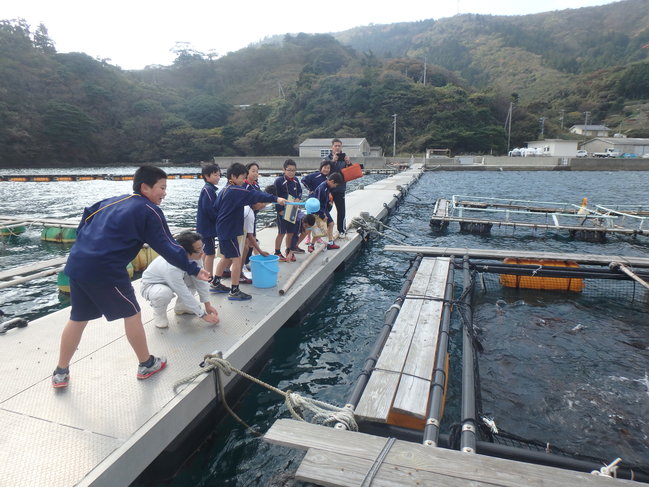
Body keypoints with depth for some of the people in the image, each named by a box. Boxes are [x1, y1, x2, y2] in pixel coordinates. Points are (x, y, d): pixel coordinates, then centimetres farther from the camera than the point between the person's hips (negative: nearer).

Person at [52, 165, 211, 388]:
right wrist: (194, 269, -7)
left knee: (78, 318, 20)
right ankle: (146, 364, 24)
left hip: (77, 263, 8)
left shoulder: (113, 200, 18)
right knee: (131, 314, 10)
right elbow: (167, 247, -9)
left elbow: (86, 217, 22)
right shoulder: (149, 211, -5)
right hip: (105, 270, -8)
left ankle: (61, 373, 32)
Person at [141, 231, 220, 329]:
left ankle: (180, 307, 11)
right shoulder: (171, 267, -40)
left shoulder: (193, 256, -22)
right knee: (164, 293, -38)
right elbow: (185, 295, -33)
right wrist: (204, 315, -26)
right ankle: (159, 313, -3)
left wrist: (208, 305, -11)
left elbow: (199, 280, -12)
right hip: (150, 286, -7)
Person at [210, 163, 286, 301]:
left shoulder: (224, 191, 12)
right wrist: (275, 198, -35)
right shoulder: (236, 191, -17)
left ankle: (215, 284, 32)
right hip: (230, 231, -10)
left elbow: (216, 208, 17)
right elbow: (255, 195, -28)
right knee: (237, 259, -6)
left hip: (222, 229, 10)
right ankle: (234, 291, -1)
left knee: (227, 257, 21)